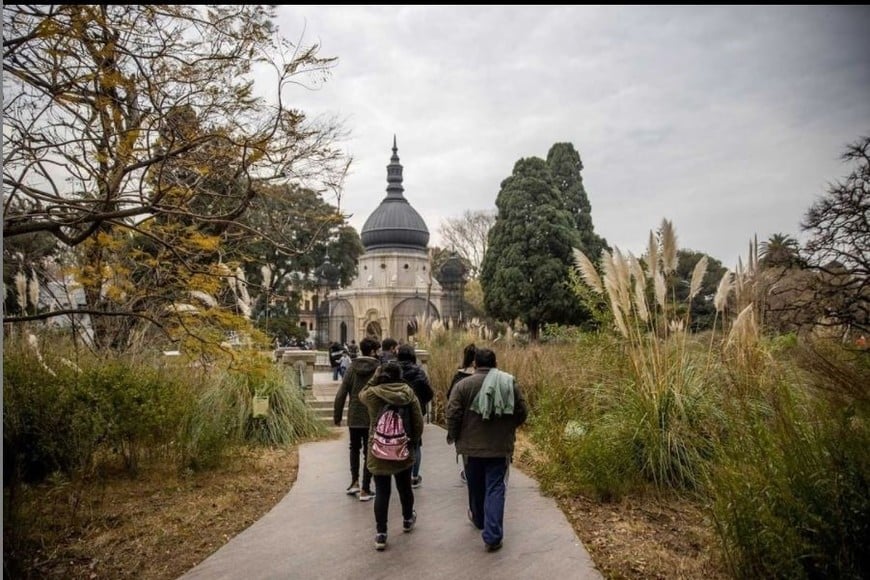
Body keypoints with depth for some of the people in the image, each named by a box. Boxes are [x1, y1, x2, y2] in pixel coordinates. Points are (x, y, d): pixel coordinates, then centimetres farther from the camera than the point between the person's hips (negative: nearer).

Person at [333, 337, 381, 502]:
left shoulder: (352, 368, -2)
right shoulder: (379, 369, -10)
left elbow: (341, 394, -3)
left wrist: (337, 416, 6)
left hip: (354, 417, 3)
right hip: (372, 418, -2)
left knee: (355, 449, 23)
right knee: (369, 453, 8)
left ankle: (354, 482, 16)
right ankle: (365, 490, 12)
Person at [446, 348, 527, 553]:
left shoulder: (464, 384, -8)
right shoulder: (509, 382, -1)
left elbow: (452, 414, -11)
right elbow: (521, 413, 1)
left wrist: (453, 436, 6)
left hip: (472, 446, 0)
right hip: (500, 447, 0)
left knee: (476, 486, 19)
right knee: (495, 489, 3)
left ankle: (479, 520, 41)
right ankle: (492, 536, -4)